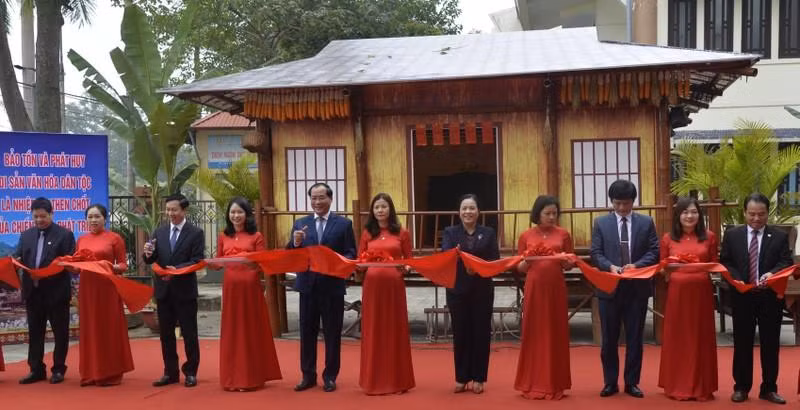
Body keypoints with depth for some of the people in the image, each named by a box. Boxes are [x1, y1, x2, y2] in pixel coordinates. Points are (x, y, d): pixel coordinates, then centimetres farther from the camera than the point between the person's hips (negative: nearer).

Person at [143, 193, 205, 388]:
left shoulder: (195, 233, -5)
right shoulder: (159, 232, 8)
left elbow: (197, 261, -12)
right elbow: (151, 260, 6)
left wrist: (176, 270, -25)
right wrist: (149, 254, -16)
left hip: (185, 290, -4)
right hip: (163, 290, 5)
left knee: (189, 333, 4)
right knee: (166, 334, 11)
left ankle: (190, 373, 15)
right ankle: (171, 373, 21)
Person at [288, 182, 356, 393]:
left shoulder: (344, 223, 2)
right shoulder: (300, 224, 8)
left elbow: (351, 254, -2)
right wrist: (295, 243, -17)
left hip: (332, 286, -2)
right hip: (308, 285, 2)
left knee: (332, 333, 5)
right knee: (307, 332, 8)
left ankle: (330, 376, 16)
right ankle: (308, 376, 19)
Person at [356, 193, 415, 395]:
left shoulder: (402, 233, 4)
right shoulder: (367, 234, 8)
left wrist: (405, 268, -15)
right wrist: (361, 264, -14)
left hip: (394, 286, -1)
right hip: (372, 286, 1)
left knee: (396, 330, 4)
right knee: (373, 332, 5)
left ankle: (398, 380, 15)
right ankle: (373, 380, 15)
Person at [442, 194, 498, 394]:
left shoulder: (488, 233, 5)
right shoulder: (450, 232, 4)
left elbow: (496, 260, -4)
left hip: (482, 290, 0)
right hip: (457, 290, 0)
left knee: (481, 332, 4)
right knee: (460, 333, 3)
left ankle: (478, 378, 16)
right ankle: (461, 378, 15)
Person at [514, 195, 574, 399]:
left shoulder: (563, 234, 6)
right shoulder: (526, 236, 5)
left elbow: (569, 265, 9)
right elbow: (520, 268, 7)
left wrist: (563, 260, -13)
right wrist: (527, 260, -13)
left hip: (556, 288, 0)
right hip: (534, 288, 0)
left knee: (556, 333, 4)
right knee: (533, 333, 2)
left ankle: (554, 384, 12)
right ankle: (533, 384, 10)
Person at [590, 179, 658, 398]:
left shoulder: (646, 222, 5)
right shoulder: (601, 223, 4)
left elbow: (654, 251, 0)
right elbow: (595, 253, -1)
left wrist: (636, 265, -16)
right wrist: (610, 266, -18)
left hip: (637, 287, 0)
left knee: (635, 338, 7)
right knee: (609, 338, 6)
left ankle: (632, 382, 18)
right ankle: (610, 382, 17)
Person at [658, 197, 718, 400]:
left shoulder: (709, 237, 5)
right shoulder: (668, 238, 3)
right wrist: (670, 268, -14)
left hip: (702, 292, 1)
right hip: (677, 292, 0)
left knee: (701, 338, 7)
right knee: (677, 338, 4)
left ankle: (701, 386, 17)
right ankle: (677, 386, 14)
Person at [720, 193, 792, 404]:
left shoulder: (780, 236, 3)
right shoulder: (732, 235, 4)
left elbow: (786, 263, -5)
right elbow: (724, 262, 2)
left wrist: (771, 273, -26)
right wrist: (737, 280, -15)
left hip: (771, 296, 0)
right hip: (742, 296, 0)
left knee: (770, 343, 7)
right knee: (742, 343, 7)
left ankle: (769, 388, 18)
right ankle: (741, 387, 16)